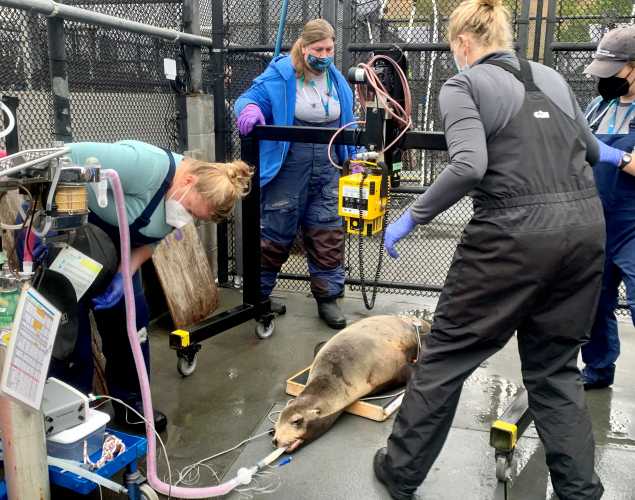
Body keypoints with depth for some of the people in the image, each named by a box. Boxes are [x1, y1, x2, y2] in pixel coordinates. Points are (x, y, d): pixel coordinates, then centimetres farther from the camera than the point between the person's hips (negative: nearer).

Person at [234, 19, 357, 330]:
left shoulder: (337, 80, 10)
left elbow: (346, 124, 20)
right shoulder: (279, 75, -7)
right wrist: (250, 108, -34)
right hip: (288, 170, -5)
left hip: (327, 171, 5)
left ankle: (327, 297, 19)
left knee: (328, 234, 6)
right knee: (275, 233, 4)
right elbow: (249, 98, -10)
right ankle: (257, 294, 22)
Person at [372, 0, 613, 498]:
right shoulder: (553, 78, 17)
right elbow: (592, 152, 25)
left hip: (515, 233, -5)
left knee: (447, 354, 10)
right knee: (555, 366, 19)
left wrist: (413, 216, -7)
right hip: (585, 226, 6)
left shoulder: (463, 85, 0)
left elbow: (470, 165, -16)